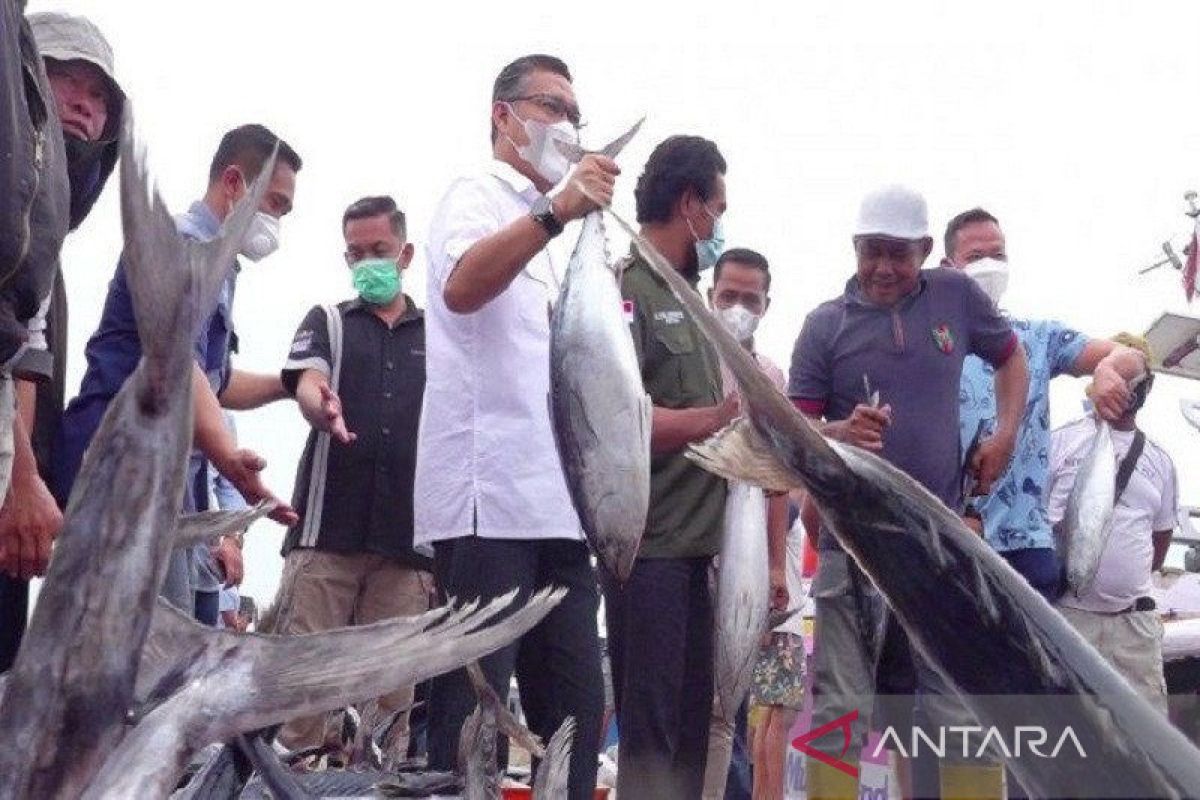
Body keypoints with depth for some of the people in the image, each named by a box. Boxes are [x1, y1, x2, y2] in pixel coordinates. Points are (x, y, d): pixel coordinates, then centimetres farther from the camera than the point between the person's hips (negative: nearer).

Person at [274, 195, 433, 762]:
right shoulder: (328, 323, 14)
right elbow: (307, 382, -6)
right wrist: (321, 406, -32)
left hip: (408, 539, 1)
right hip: (327, 529, -1)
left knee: (394, 691, 0)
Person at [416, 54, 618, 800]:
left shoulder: (548, 233, 25)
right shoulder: (479, 196, 0)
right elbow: (460, 288, -24)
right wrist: (555, 211, -35)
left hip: (556, 505, 9)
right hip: (491, 500, -9)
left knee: (575, 714, 6)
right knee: (473, 715, -9)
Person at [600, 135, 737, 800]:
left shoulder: (686, 300, 19)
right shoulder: (626, 290, -9)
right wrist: (723, 417, -17)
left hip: (695, 544, 9)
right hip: (650, 545, -9)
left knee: (692, 727, 11)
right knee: (649, 732, -6)